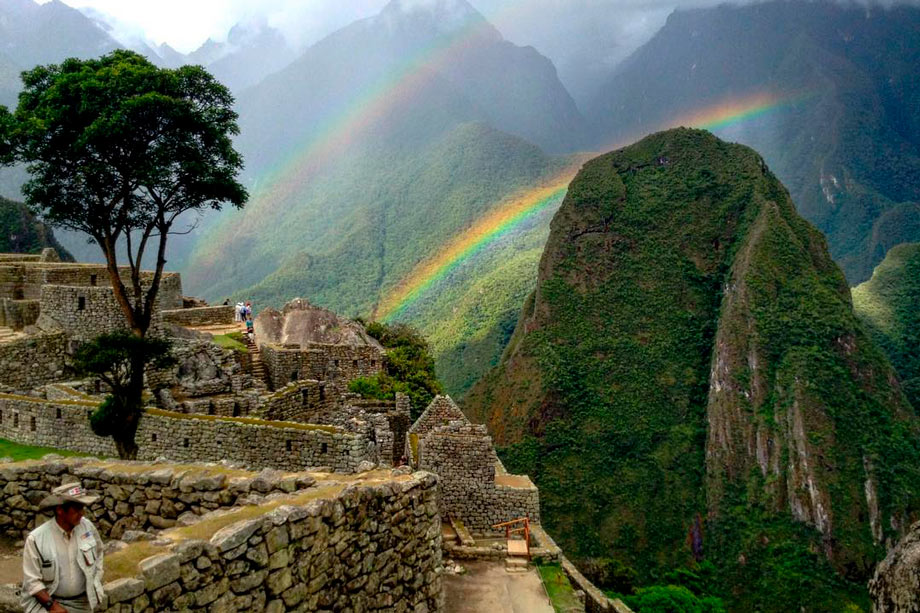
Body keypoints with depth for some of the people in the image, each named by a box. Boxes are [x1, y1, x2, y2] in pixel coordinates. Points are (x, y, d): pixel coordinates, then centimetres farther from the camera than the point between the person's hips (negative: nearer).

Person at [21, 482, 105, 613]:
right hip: (47, 600, -3)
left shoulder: (87, 526, -5)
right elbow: (32, 580, -10)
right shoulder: (36, 539, -15)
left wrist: (96, 587, 10)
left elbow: (98, 554, 12)